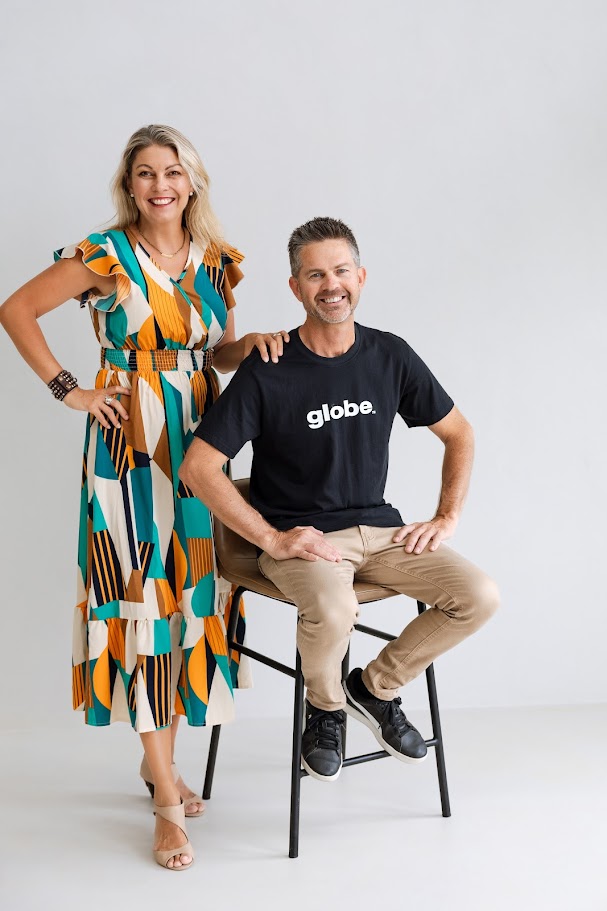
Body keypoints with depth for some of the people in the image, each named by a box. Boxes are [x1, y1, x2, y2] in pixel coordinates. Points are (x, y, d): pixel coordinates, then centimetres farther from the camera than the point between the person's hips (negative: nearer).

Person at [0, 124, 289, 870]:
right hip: (128, 444, -5)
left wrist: (252, 345, -3)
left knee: (191, 592, 9)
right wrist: (67, 390, -6)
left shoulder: (215, 261, 8)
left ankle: (158, 758, 28)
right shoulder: (104, 257, -5)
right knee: (138, 597, -7)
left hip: (198, 441, 5)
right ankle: (167, 802, -3)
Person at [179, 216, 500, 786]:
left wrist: (447, 517, 3)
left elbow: (458, 434, 15)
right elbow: (197, 468, -12)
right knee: (332, 612, -36)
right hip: (299, 537, -4)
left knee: (479, 597, -16)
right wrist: (273, 539, -16)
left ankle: (375, 686, 9)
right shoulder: (266, 371, -10)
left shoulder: (390, 356, 2)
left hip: (379, 529, 5)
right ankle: (325, 707, 0)